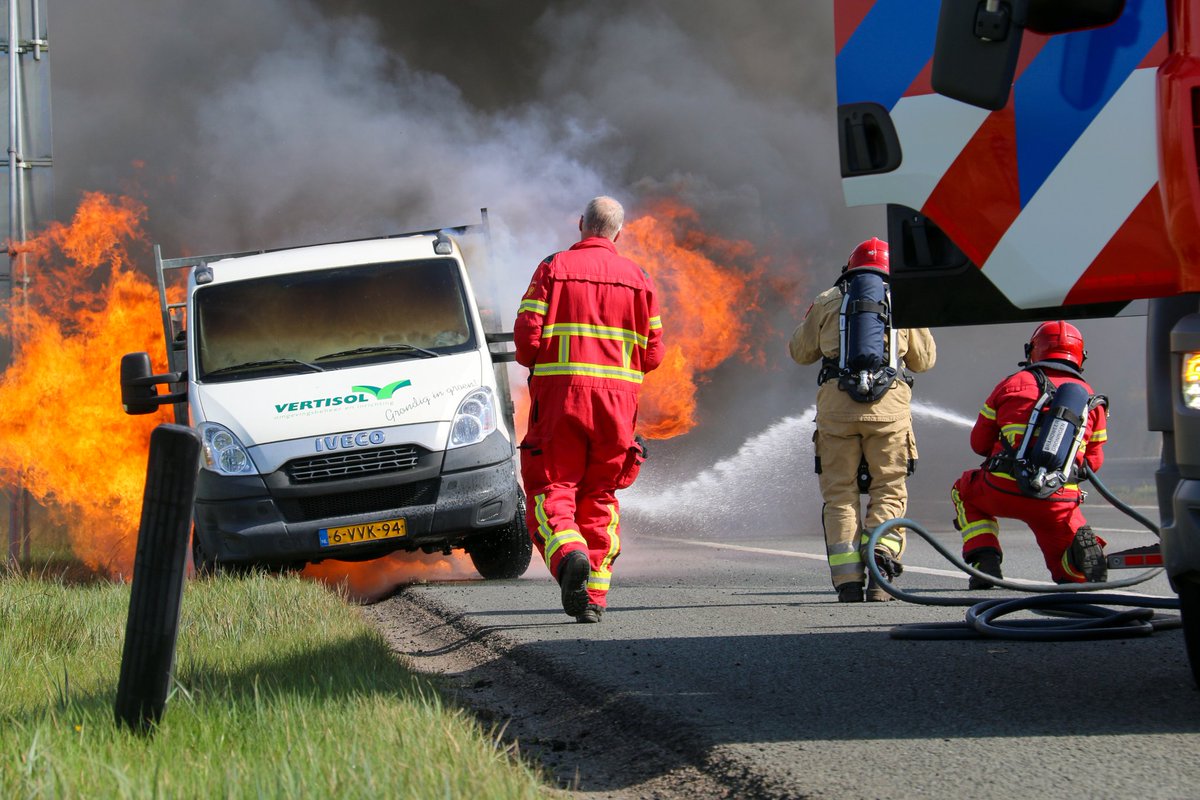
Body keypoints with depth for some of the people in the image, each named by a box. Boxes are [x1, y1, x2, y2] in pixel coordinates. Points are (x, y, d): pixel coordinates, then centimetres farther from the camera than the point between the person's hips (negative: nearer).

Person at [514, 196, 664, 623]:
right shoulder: (638, 279, 9)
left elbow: (526, 337, -7)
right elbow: (652, 354, 8)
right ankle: (594, 596, 7)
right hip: (617, 397, 3)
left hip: (560, 396, -3)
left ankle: (568, 553, -29)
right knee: (600, 497, 12)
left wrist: (539, 364, 15)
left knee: (550, 491, 0)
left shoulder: (554, 269, -1)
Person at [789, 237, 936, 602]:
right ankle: (881, 557, -16)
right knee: (889, 490, 7)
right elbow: (924, 360, 22)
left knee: (840, 494, 5)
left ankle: (848, 580, -5)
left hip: (836, 404, 0)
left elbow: (800, 351, 22)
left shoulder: (827, 302, 13)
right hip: (890, 407, 0)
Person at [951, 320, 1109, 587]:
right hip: (1059, 502, 2)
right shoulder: (1091, 398, 15)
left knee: (965, 491, 32)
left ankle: (984, 560, 10)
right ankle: (1081, 547, -13)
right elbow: (1093, 460, 17)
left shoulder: (1012, 384, 10)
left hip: (1004, 491, -2)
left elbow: (979, 443, 17)